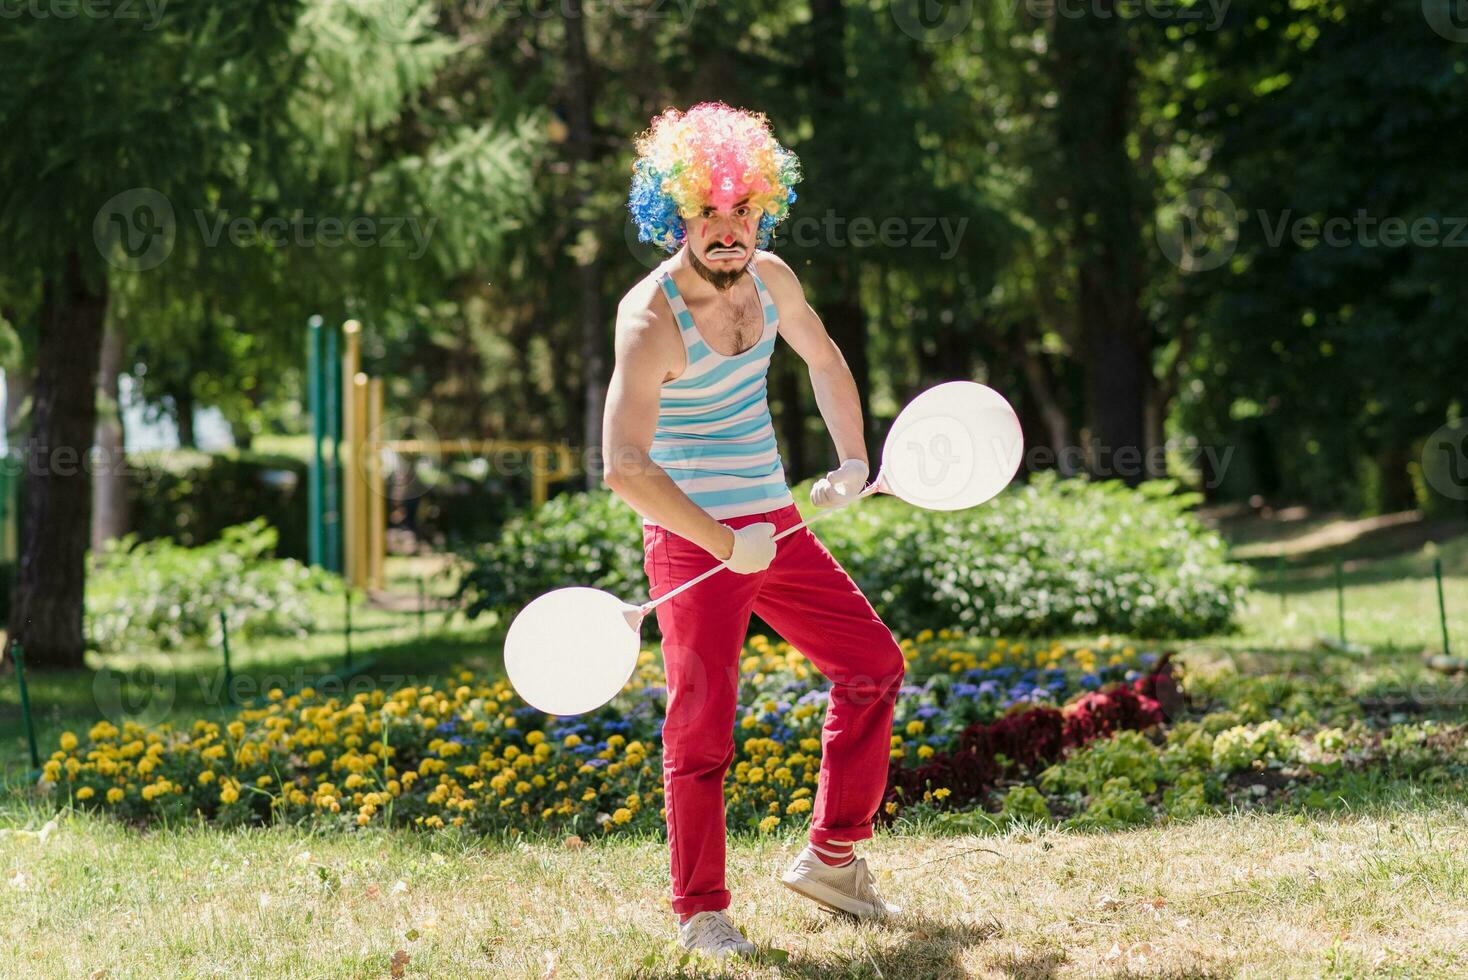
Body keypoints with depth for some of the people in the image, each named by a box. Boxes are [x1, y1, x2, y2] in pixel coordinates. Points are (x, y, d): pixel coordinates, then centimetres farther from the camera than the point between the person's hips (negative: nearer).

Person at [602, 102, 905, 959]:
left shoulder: (770, 278, 1)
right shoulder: (652, 320, -21)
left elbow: (824, 359, 23)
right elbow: (625, 467, -29)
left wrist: (853, 460, 15)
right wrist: (723, 542, -25)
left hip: (776, 525, 8)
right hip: (695, 541, -8)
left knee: (874, 664, 11)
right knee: (702, 726, -6)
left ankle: (833, 857, 21)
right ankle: (701, 912, 7)